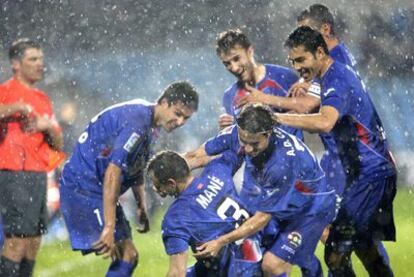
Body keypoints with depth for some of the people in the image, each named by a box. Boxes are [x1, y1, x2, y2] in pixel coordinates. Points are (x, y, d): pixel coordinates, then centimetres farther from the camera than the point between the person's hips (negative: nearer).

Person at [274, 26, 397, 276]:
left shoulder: (337, 80, -18)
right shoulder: (340, 73, 14)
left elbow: (325, 122, -37)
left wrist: (276, 117, -36)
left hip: (369, 177, -11)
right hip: (376, 173, 11)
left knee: (336, 255, -16)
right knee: (366, 249, 21)